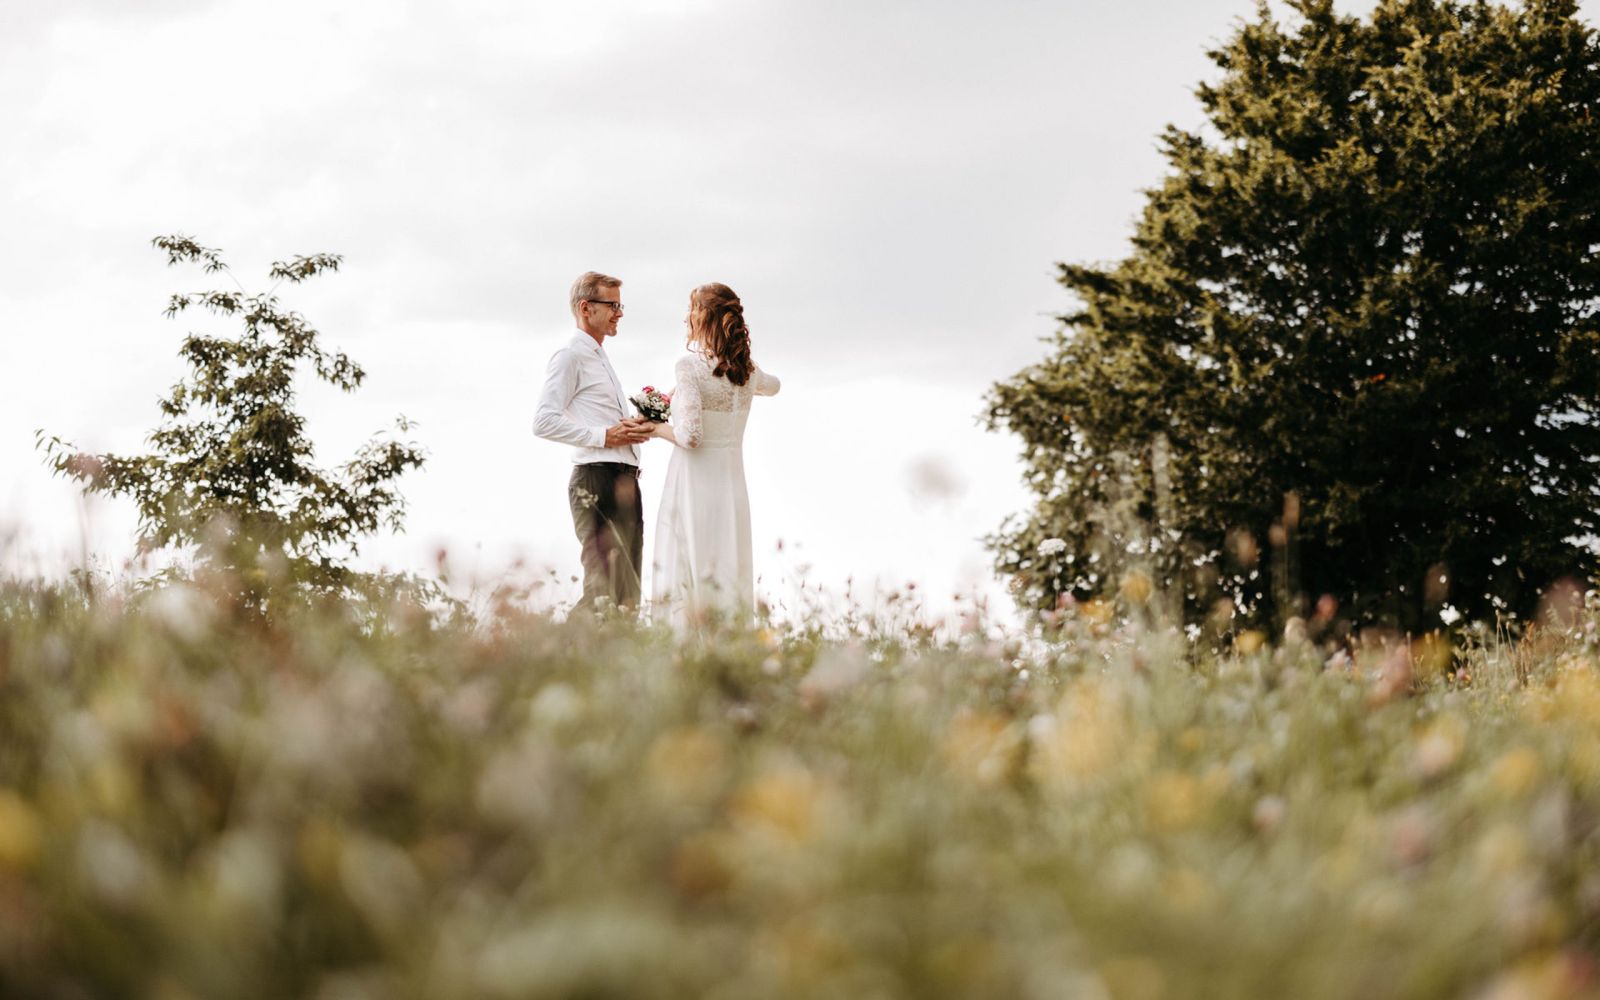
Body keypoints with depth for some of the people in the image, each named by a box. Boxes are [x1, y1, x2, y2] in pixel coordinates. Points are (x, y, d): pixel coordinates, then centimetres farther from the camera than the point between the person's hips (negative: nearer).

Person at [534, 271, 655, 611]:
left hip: (625, 478, 10)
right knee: (603, 587, -16)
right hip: (596, 479, -10)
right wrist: (603, 436, -16)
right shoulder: (570, 356, -4)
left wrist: (632, 429, 11)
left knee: (627, 590, 6)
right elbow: (544, 422, -15)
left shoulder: (601, 359, 25)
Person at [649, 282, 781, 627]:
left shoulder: (690, 366, -12)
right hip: (733, 482, 6)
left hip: (694, 482, -6)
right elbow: (772, 385, 32)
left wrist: (656, 428, -1)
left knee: (686, 576, -5)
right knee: (730, 576, 7)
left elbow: (689, 436, -19)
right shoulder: (746, 369, 7)